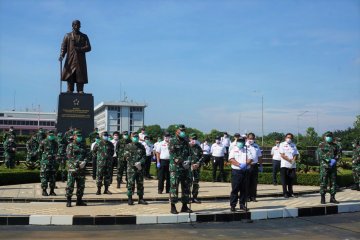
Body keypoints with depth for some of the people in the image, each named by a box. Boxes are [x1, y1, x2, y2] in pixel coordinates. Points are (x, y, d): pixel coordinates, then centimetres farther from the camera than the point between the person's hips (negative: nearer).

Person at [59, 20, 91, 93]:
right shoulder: (67, 36, 16)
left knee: (80, 78, -6)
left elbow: (88, 47, 5)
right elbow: (63, 47, 8)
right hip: (70, 60, 0)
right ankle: (70, 91, -3)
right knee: (69, 77, -6)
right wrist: (62, 55, -10)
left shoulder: (84, 37, 15)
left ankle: (80, 91, -4)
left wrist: (79, 49, -11)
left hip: (80, 61, 0)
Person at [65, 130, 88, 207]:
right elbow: (70, 157, -8)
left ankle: (79, 200, 16)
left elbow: (86, 156, 13)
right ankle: (68, 201, -1)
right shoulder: (70, 146, 1)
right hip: (72, 168, -5)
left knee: (81, 185, 7)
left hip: (81, 169, 6)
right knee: (70, 185, -6)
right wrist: (78, 163, -16)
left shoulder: (83, 146, 17)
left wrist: (84, 161, -9)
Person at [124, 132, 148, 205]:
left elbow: (144, 156, 6)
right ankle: (130, 199, 2)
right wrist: (135, 164, -14)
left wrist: (140, 162, -13)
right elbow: (127, 157, -6)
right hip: (131, 168, -3)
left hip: (140, 168, 3)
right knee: (131, 183, -4)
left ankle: (141, 199, 13)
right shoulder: (128, 146, 2)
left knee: (140, 183, 6)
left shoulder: (141, 146, 13)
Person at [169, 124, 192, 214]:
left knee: (186, 187, 8)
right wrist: (180, 161, -21)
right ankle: (173, 207, -1)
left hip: (186, 168, 6)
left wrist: (189, 161, -3)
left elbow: (189, 153, 16)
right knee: (174, 186, -6)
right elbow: (172, 154, -13)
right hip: (175, 167, -6)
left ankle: (185, 206, 17)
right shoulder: (172, 141, -3)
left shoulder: (186, 142, 15)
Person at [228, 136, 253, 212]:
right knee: (235, 189, -4)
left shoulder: (246, 150, 17)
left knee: (244, 189, 6)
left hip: (245, 171, 4)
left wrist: (246, 164, -14)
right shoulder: (234, 150, 6)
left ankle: (242, 204, 16)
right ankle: (232, 205, -1)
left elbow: (250, 159, 6)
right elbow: (231, 159, -8)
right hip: (236, 171, -4)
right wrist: (239, 164, -19)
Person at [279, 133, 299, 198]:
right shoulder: (282, 144, 3)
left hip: (292, 165, 4)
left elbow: (296, 154, 8)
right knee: (284, 181, -3)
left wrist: (294, 160, -12)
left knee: (291, 180, 6)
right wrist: (289, 160, -16)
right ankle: (285, 193, 2)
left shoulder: (293, 145, 16)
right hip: (284, 165, -4)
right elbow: (282, 155, -7)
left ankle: (290, 192, 16)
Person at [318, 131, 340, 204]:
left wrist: (334, 160, -13)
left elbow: (337, 154, 6)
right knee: (323, 182, -4)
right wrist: (330, 160, -16)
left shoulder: (335, 145, 14)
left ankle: (332, 198, 12)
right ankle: (322, 198, 1)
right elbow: (321, 155, -10)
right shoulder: (321, 145, 1)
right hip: (324, 166, -4)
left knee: (333, 182, 5)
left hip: (333, 166, 4)